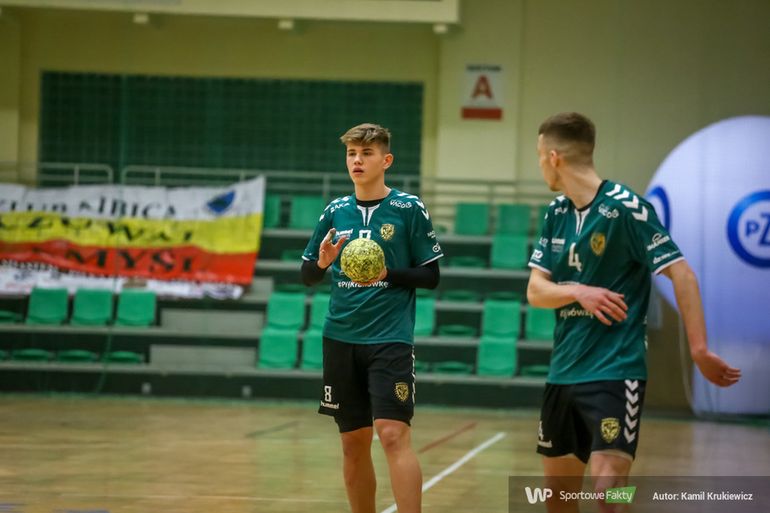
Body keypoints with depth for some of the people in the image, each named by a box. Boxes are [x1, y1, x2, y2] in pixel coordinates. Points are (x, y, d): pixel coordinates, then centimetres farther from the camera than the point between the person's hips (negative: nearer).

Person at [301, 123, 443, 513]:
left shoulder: (409, 209, -2)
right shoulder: (336, 211, 9)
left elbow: (431, 276, -1)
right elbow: (307, 276, 13)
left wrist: (388, 274, -17)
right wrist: (322, 262, -9)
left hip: (390, 339, -4)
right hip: (341, 339, 4)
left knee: (393, 434, -16)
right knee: (353, 442, 8)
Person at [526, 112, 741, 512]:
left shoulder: (626, 208, -13)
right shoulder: (556, 213, 8)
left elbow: (681, 275, -14)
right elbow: (535, 291, 5)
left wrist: (699, 349, -22)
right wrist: (578, 291, -16)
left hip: (615, 371, -7)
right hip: (563, 371, 7)